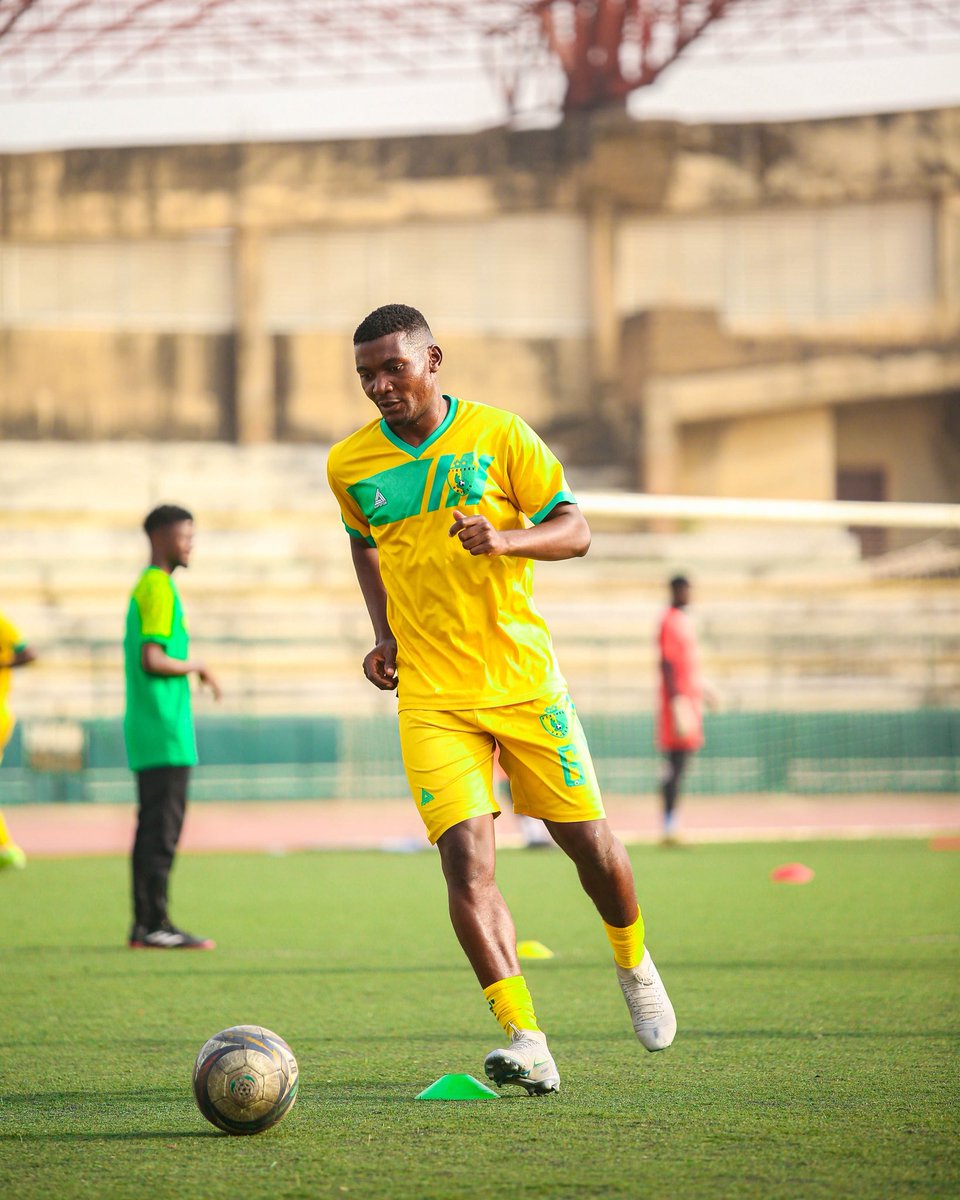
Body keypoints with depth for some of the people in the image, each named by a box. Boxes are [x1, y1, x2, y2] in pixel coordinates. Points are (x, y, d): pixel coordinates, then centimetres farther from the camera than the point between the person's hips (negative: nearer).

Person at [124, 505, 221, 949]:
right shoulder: (159, 588, -12)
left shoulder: (143, 587, 19)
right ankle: (155, 925, -9)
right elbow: (152, 660, -20)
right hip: (165, 732, -10)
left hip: (146, 732, 10)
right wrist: (197, 667, -6)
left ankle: (144, 925, 10)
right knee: (162, 828, -9)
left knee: (153, 825, 9)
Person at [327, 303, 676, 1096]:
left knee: (587, 841, 2)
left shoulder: (497, 434, -3)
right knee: (465, 858, -15)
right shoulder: (351, 465, 4)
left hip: (524, 676, -1)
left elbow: (574, 530, -2)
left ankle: (633, 964, 34)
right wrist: (384, 635, 10)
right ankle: (527, 1044, -18)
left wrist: (507, 540, -22)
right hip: (431, 695, 1)